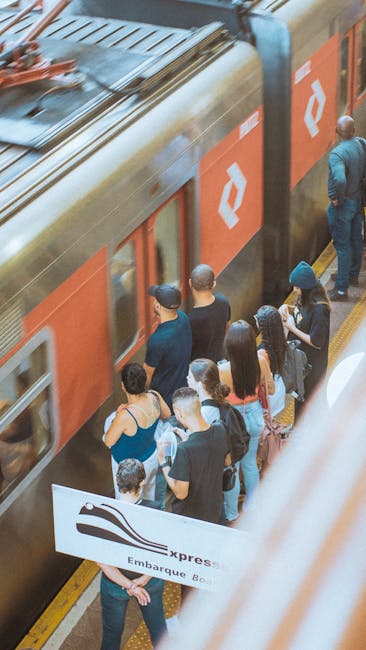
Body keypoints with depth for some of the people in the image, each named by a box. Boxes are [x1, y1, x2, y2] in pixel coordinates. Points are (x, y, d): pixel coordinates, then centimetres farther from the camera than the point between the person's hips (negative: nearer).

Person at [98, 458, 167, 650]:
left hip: (115, 585, -1)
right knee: (157, 626, 27)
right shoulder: (154, 512, -24)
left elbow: (102, 561, -24)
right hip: (151, 582, 1)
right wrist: (143, 579, -14)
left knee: (112, 633, 22)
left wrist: (130, 585, -18)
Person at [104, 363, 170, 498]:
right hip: (152, 456, 6)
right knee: (149, 496, 33)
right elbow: (167, 414, 2)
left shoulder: (124, 416, -41)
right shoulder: (154, 397, -23)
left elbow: (109, 442, -22)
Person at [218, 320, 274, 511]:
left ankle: (232, 513, 31)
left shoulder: (223, 370, -30)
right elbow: (270, 389, -2)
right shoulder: (261, 361, -18)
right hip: (255, 416, 4)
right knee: (250, 462, 26)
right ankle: (251, 505, 43)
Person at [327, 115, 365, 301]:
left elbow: (340, 180, -42)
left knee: (342, 245, 0)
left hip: (342, 205, -7)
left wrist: (337, 198, -24)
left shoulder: (337, 154, -28)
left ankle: (341, 289, 6)